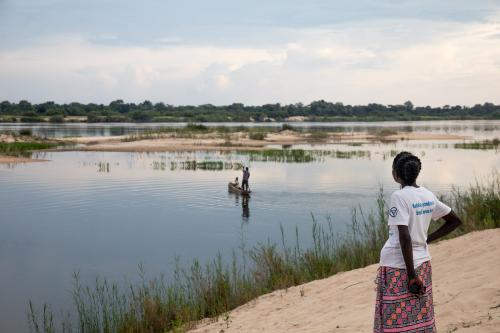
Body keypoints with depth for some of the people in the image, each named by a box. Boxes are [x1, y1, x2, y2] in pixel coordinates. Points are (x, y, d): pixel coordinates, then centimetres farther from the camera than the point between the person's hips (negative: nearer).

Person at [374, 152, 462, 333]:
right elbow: (455, 221, 17)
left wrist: (412, 275, -16)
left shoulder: (399, 197, -15)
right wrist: (427, 240, 12)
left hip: (398, 266, -7)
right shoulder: (428, 196, 6)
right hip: (422, 262, 7)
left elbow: (405, 237, -21)